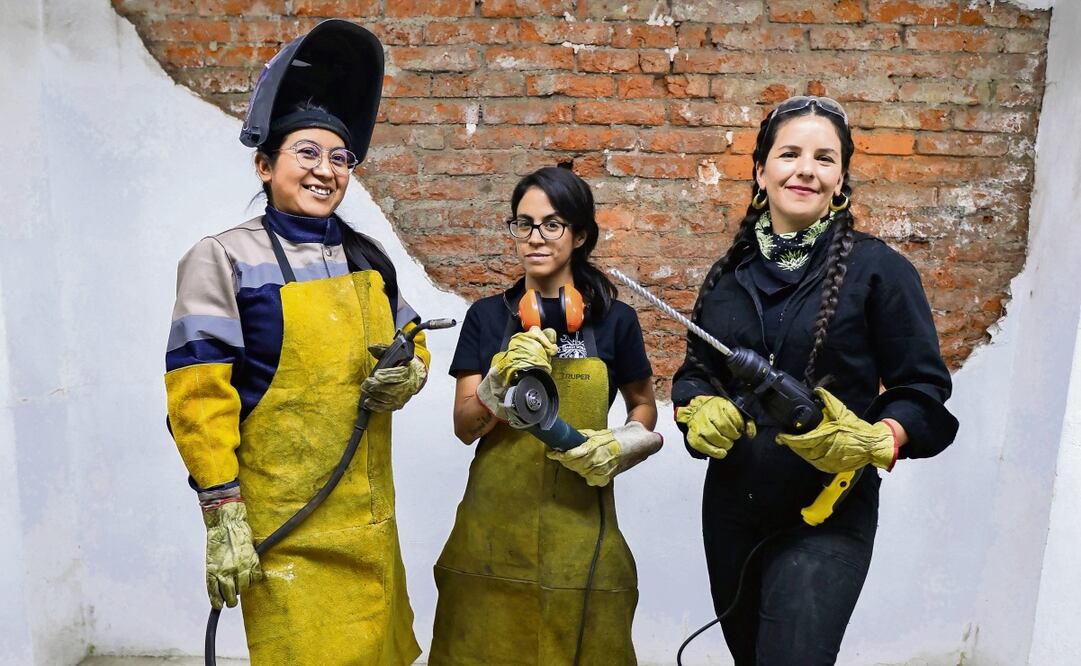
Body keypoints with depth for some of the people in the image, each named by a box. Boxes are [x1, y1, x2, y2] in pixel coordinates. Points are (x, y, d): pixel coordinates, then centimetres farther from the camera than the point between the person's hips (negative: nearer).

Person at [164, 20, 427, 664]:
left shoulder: (368, 257, 9)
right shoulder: (222, 259, -7)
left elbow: (413, 343, 18)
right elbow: (198, 395, -11)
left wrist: (409, 373, -5)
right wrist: (222, 514, -15)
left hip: (371, 517, 6)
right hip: (285, 531, -5)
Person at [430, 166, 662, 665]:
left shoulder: (614, 319, -3)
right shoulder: (487, 315, 0)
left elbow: (644, 408, 10)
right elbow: (464, 428, -3)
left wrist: (619, 446, -10)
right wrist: (504, 379, -21)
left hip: (579, 523, -1)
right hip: (493, 523, 1)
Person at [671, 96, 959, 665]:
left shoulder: (878, 269, -8)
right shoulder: (730, 272, 5)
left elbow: (924, 391, -6)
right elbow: (693, 371, 12)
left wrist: (873, 442, -25)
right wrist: (699, 411, -10)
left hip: (827, 516, -4)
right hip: (730, 506, 5)